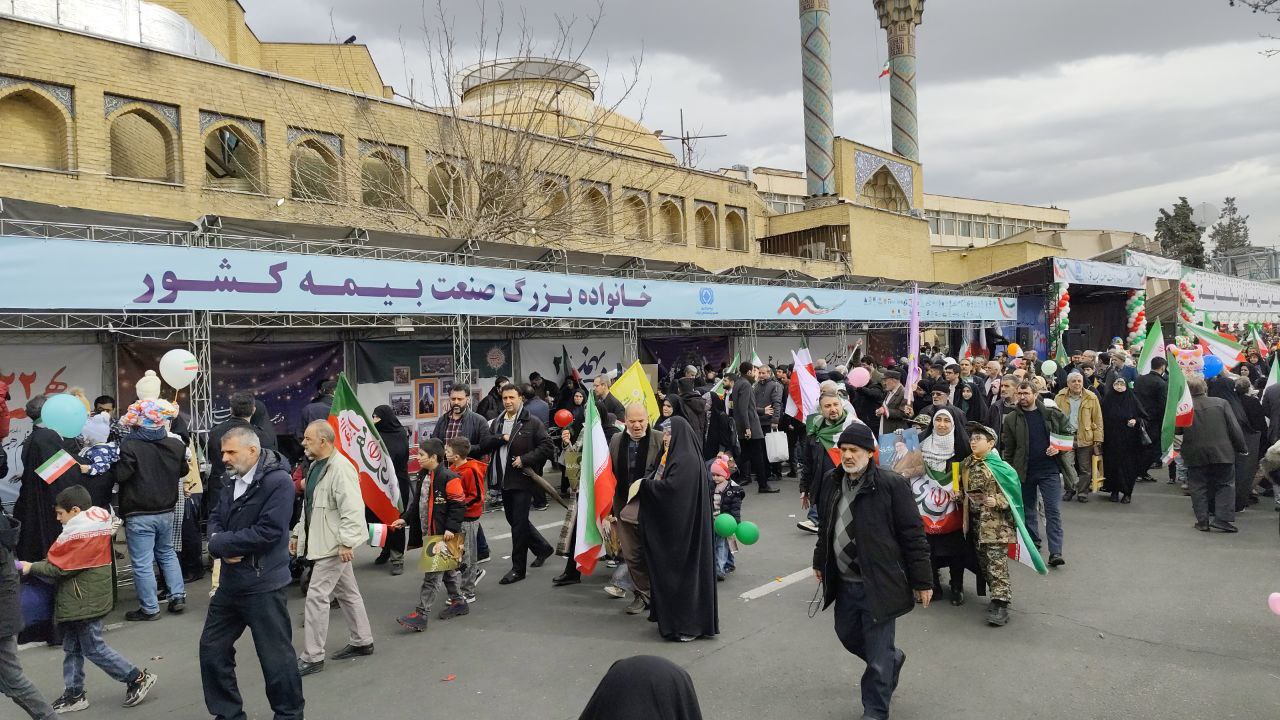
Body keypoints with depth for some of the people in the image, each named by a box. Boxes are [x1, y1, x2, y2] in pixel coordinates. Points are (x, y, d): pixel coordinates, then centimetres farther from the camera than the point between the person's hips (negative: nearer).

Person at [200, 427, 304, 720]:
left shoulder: (278, 481, -18)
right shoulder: (232, 482, 10)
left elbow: (267, 531, -24)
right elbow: (215, 519, 11)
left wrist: (220, 543, -16)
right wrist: (222, 546, -11)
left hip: (262, 585, -9)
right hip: (230, 582, 9)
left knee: (276, 656, 3)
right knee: (212, 649, 17)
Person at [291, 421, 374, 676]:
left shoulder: (341, 468, -20)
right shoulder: (315, 466, 12)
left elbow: (352, 509, -26)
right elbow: (309, 506, 22)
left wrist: (347, 542, -28)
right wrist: (297, 533, 21)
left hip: (333, 545, -10)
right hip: (320, 541, 10)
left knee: (316, 597, -6)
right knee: (346, 593, 17)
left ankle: (312, 657, 3)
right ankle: (361, 642, 28)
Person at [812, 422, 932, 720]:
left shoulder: (891, 484, -15)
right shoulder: (832, 482, 4)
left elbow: (913, 535, -12)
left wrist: (922, 582, -11)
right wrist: (819, 562, 23)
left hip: (879, 583, -7)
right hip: (844, 582, 7)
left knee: (878, 656, 2)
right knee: (847, 634, 22)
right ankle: (893, 659, 49)